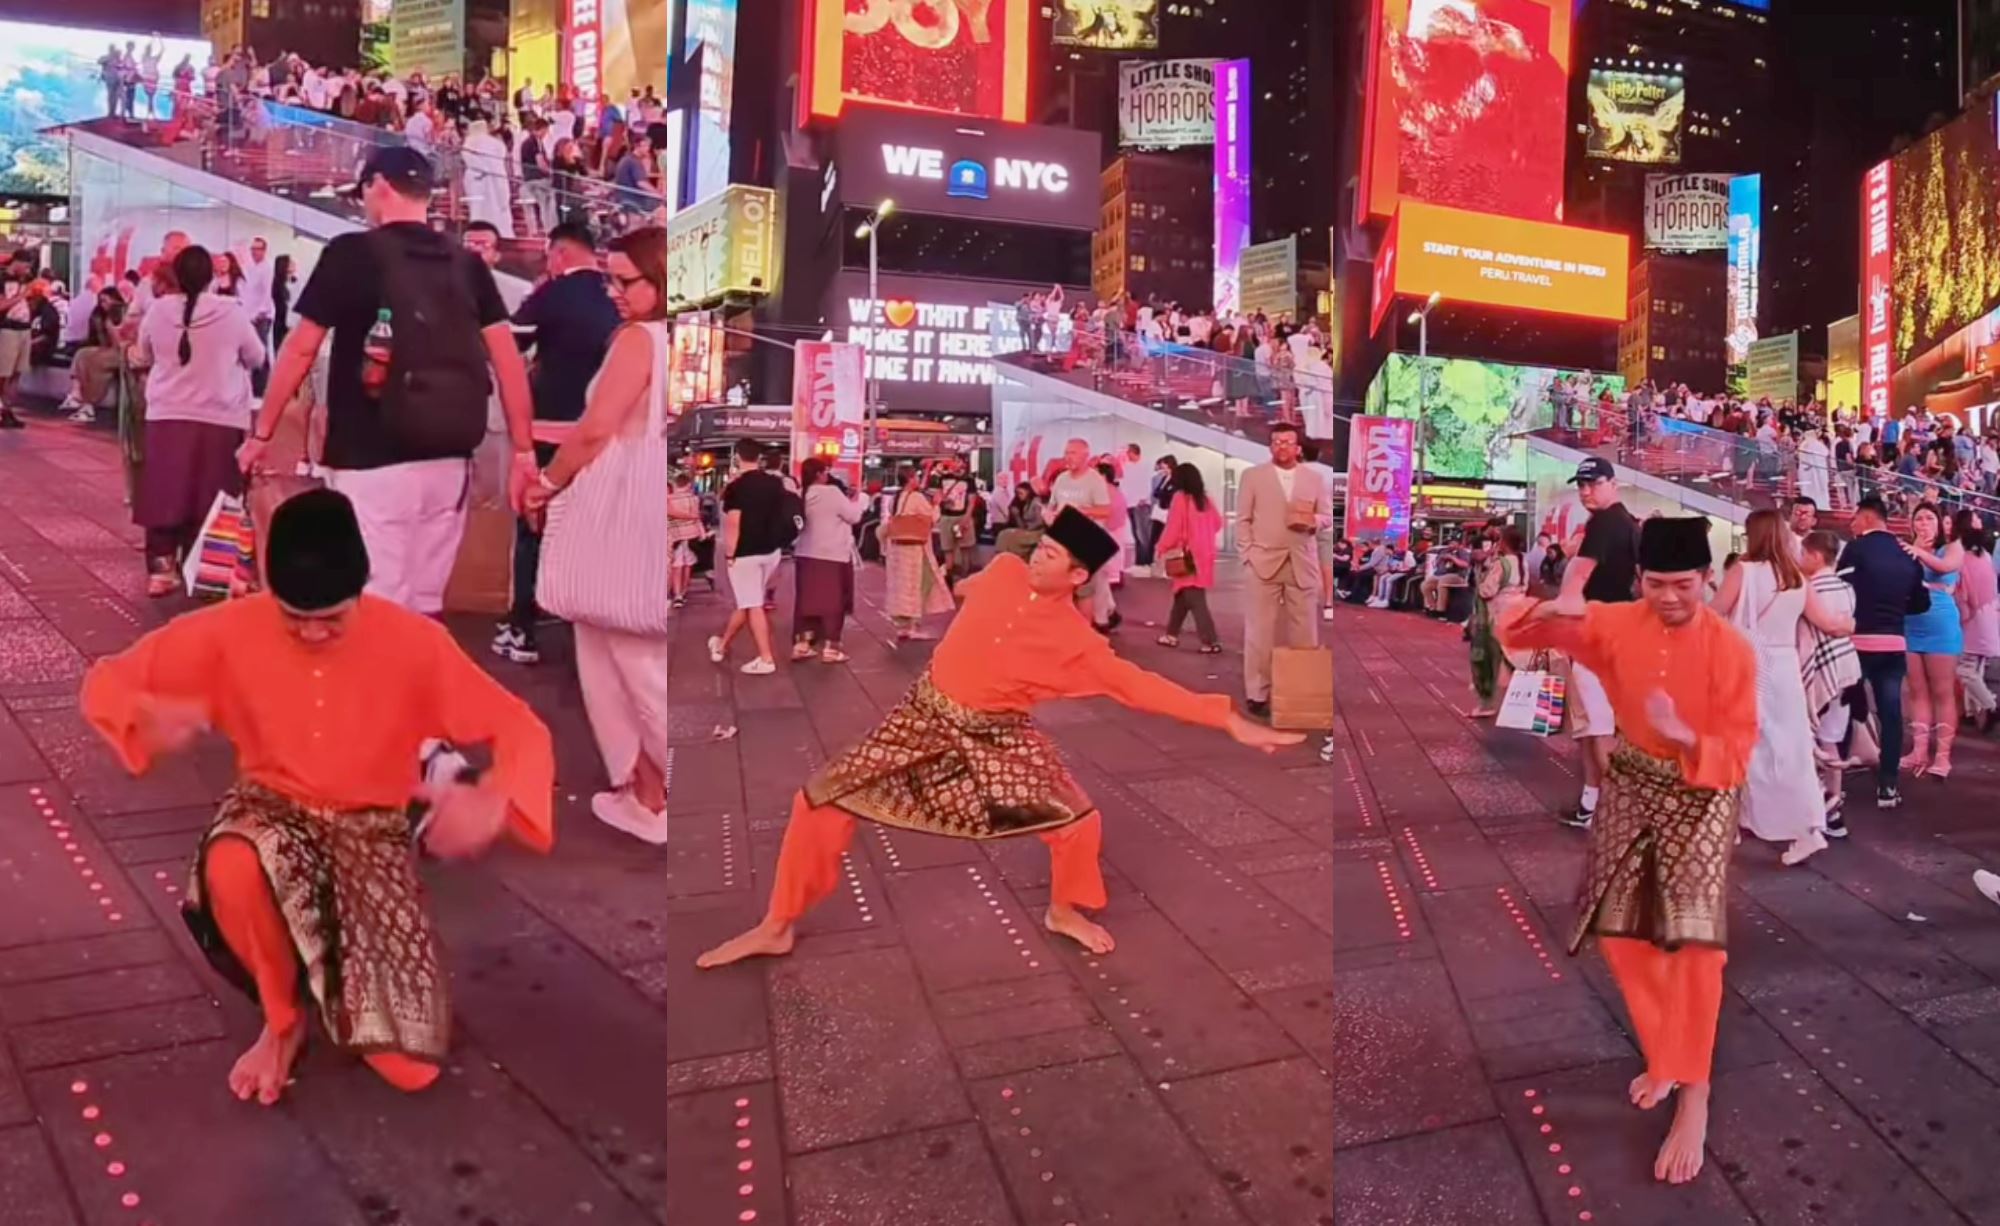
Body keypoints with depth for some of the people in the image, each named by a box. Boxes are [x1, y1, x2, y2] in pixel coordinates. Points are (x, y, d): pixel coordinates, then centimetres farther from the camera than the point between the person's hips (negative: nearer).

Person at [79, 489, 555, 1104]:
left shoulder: (413, 642, -18)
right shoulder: (233, 629, -13)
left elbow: (523, 731, -18)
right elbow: (105, 682, -5)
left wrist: (494, 801, -42)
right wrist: (149, 716, -31)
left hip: (370, 826, -2)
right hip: (274, 806, 2)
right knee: (232, 866, -40)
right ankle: (283, 1016, -8)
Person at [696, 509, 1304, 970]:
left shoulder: (1077, 640, -16)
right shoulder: (1003, 571, -9)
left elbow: (1137, 683, -20)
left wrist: (1229, 721, -27)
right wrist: (955, 587, 41)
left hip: (997, 738, -1)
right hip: (926, 716, 2)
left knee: (1080, 824, -12)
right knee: (821, 804, -6)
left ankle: (1065, 911, 22)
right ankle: (777, 927, 11)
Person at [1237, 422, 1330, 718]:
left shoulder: (1314, 478, 12)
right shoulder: (1253, 476, 6)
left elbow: (1328, 514, 13)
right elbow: (1243, 520, 4)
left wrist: (1314, 521, -10)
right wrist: (1247, 555, -5)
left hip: (1303, 564, 2)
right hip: (1263, 562, -2)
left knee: (1305, 631, 4)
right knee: (1260, 631, -1)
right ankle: (1257, 694, 5)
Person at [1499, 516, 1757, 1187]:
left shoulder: (1731, 648, -17)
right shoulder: (1615, 623, -8)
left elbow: (1737, 756, -15)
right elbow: (1515, 635, -5)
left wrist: (1682, 734, -34)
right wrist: (1550, 609, -27)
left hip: (1702, 794, -4)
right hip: (1630, 786, 4)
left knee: (1693, 939, -18)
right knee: (1622, 935, 8)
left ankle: (1693, 1096, -5)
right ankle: (1663, 1057, 31)